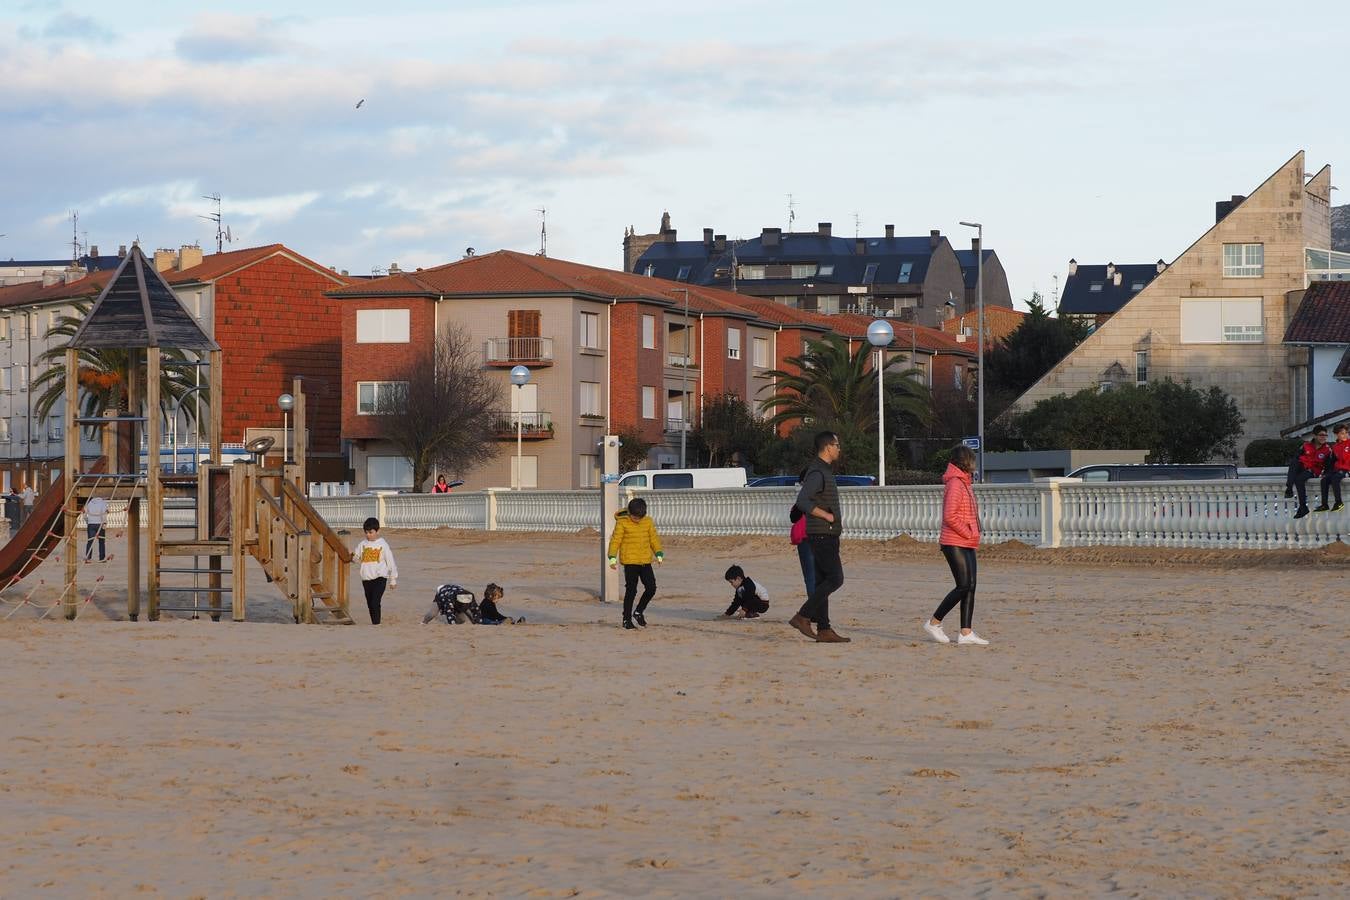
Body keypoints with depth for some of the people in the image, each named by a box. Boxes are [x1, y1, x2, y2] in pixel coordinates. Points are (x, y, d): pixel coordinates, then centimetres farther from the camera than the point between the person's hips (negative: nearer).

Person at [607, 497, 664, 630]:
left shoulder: (648, 522, 7)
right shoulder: (622, 523, -6)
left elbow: (654, 538, 14)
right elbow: (615, 540, -6)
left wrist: (658, 555, 8)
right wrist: (613, 558, -13)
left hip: (645, 562, 4)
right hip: (630, 562, -4)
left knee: (651, 588, -1)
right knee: (631, 591, -3)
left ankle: (639, 612, 20)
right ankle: (627, 619, 9)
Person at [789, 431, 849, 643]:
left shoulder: (824, 471, 18)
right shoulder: (817, 473, -15)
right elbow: (802, 501, -27)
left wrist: (835, 520, 16)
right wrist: (827, 516, -19)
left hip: (827, 535, 10)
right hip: (822, 534, -10)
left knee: (823, 581, 7)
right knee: (834, 579, -13)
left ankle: (824, 630, 7)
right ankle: (802, 617, -13)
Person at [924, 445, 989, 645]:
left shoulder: (963, 483, 17)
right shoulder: (955, 484, -14)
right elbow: (950, 517, -21)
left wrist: (973, 534, 13)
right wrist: (968, 534, -13)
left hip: (967, 545, 10)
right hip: (955, 544, -10)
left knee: (970, 587, 4)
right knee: (964, 586, -11)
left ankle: (966, 633, 3)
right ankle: (934, 623, 0)